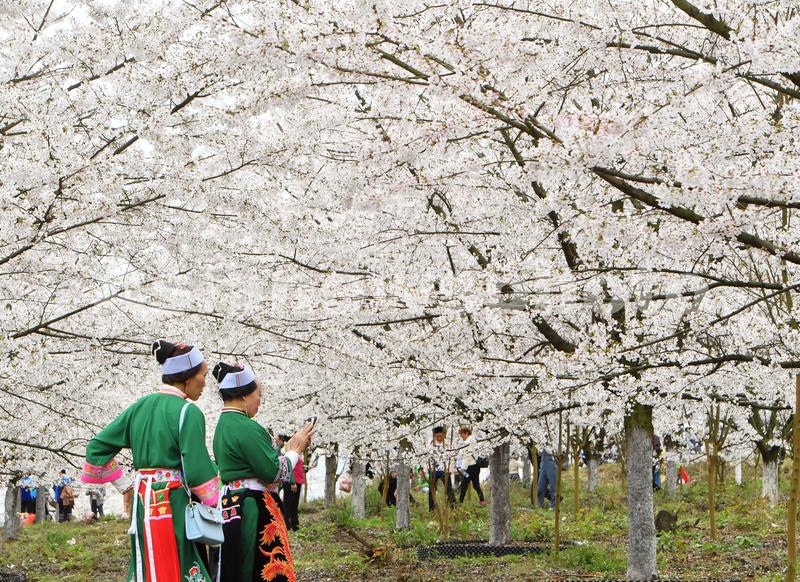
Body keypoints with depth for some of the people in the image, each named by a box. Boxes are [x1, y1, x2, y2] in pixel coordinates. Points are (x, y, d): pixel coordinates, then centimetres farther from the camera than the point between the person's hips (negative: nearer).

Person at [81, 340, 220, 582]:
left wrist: (125, 485, 16)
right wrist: (216, 507, -2)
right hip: (173, 504, -7)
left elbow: (97, 447, 12)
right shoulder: (189, 412, -11)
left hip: (142, 500, 7)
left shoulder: (141, 406, 10)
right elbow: (198, 471, -15)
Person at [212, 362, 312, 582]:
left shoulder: (224, 425, 14)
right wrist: (296, 449, -1)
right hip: (253, 510, -10)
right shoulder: (246, 428, -17)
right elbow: (274, 472, -17)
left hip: (231, 504, 10)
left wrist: (290, 448, 14)